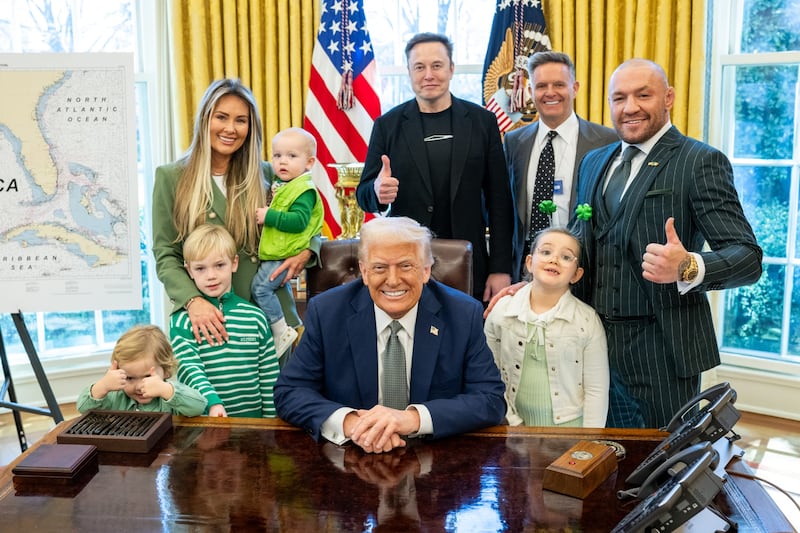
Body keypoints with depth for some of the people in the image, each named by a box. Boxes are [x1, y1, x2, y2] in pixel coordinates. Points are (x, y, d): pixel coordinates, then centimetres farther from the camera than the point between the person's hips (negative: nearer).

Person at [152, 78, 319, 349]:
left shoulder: (265, 174, 6)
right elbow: (165, 255, -2)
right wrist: (193, 300, -18)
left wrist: (306, 251, -5)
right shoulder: (171, 177, 1)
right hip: (207, 315, -2)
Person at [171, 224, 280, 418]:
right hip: (202, 420, -1)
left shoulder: (255, 316, 6)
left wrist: (270, 420, 5)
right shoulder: (182, 320, 0)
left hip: (252, 418, 1)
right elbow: (189, 369, -12)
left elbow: (269, 377, 8)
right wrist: (213, 402, -27)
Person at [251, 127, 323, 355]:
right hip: (274, 253, 11)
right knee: (280, 287, 22)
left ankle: (281, 332, -3)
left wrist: (269, 216, -25)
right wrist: (263, 214, 12)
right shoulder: (279, 185, 13)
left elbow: (299, 221, -28)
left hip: (285, 255, -11)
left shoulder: (304, 190, -18)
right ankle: (295, 326, 37)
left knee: (260, 287, -12)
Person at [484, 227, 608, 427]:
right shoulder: (501, 312, -1)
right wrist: (512, 422, -1)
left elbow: (596, 391, -2)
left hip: (569, 426, -1)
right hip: (517, 425, 1)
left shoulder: (587, 321, -5)